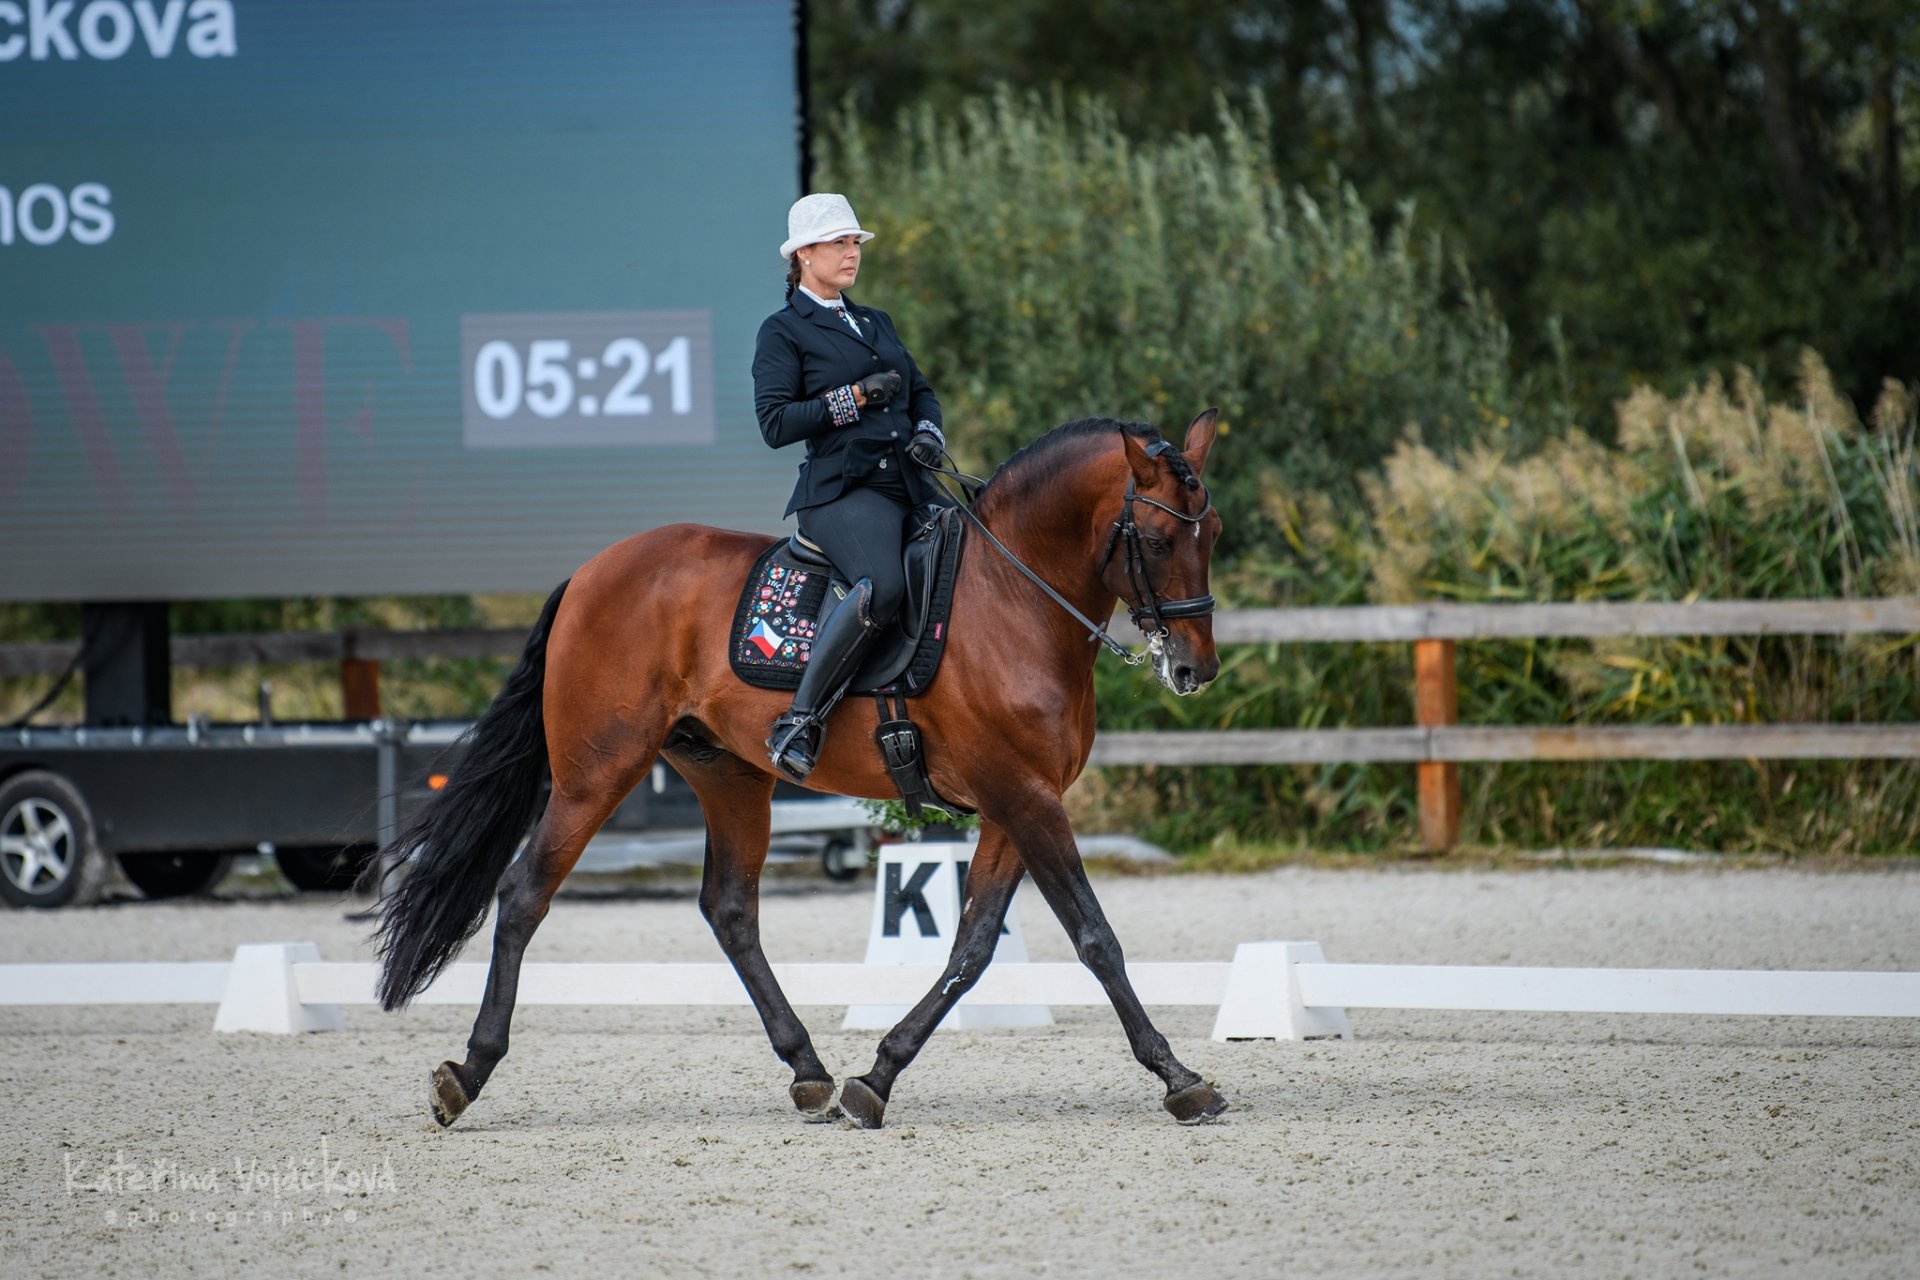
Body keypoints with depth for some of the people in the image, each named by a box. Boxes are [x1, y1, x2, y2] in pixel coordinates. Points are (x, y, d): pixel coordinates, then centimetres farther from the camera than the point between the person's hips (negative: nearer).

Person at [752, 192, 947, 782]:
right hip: (841, 489, -8)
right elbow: (775, 423, -7)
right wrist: (856, 397, -14)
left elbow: (921, 391, 29)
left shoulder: (875, 323, 23)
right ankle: (798, 722, -32)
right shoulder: (783, 331, 2)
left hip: (909, 486, 8)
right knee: (882, 584, -35)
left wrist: (928, 433, 6)